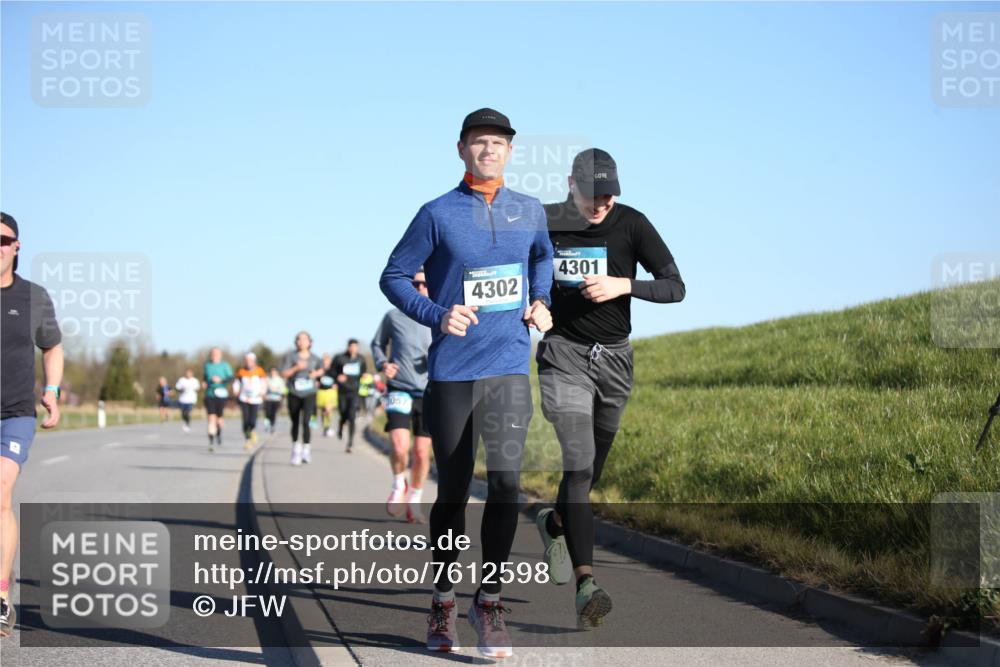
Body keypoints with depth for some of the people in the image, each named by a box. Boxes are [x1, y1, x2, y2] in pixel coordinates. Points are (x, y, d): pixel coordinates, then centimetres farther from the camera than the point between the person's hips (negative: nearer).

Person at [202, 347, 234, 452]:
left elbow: (231, 377, -10)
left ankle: (219, 432, 42)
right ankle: (211, 442, -14)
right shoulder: (207, 365, 9)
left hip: (221, 395, -1)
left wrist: (220, 380, -27)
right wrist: (204, 382, 7)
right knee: (211, 418, -11)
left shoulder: (225, 365, -2)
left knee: (219, 419, 7)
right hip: (210, 395, 1)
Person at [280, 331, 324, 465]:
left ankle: (306, 451, -11)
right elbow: (284, 374, -9)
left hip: (309, 394, 0)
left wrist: (316, 373, 1)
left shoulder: (314, 358, 3)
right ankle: (295, 447, 35)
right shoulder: (290, 356, -4)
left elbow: (321, 369, 22)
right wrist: (296, 368, -22)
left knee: (306, 421, -18)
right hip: (294, 394, 0)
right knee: (295, 423, 13)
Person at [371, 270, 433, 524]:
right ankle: (399, 486, 11)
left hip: (429, 393, 2)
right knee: (400, 447, -19)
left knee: (422, 453, 5)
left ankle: (414, 502, 24)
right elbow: (377, 344, 15)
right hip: (399, 390, -2)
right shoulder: (393, 317, 2)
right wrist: (382, 364, -5)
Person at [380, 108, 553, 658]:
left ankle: (489, 598, 1)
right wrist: (437, 315, -12)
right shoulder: (438, 215, -2)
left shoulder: (530, 212, 8)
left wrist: (539, 300, 11)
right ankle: (442, 603, 22)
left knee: (505, 481, -12)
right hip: (450, 371, -1)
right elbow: (394, 276, 2)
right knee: (452, 491, 7)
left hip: (509, 369, 2)